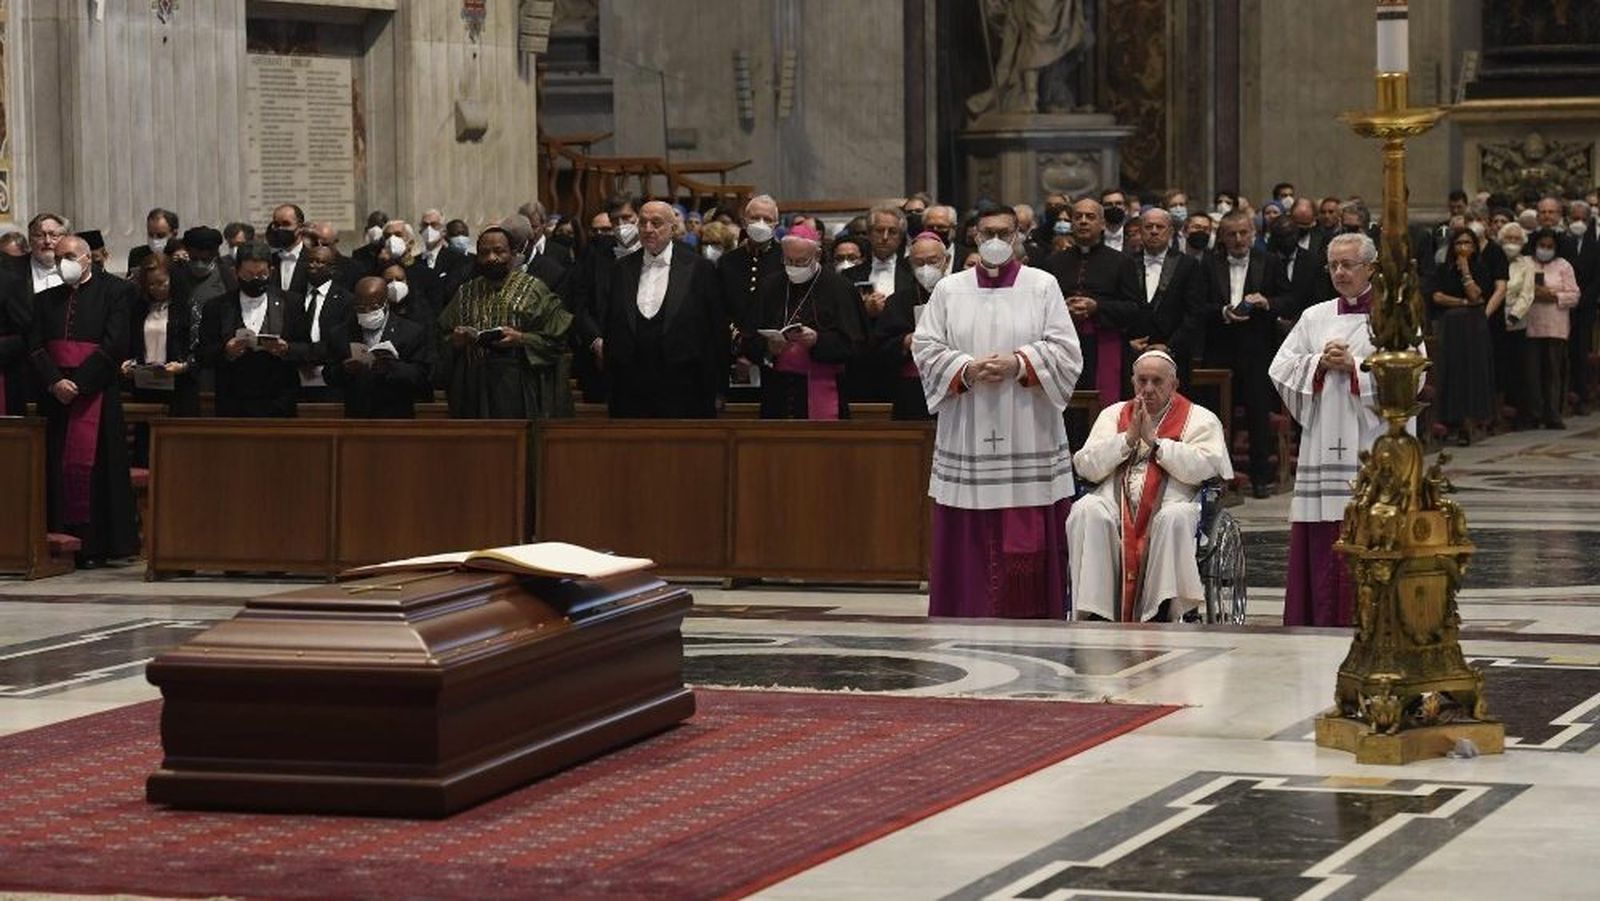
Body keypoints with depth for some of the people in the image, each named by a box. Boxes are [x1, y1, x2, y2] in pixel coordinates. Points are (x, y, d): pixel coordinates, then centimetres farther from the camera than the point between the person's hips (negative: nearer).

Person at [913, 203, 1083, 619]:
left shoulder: (1043, 286, 7)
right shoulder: (949, 289, 11)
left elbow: (1065, 349, 0)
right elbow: (925, 347, 4)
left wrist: (1019, 364, -14)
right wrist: (967, 369, -11)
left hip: (1028, 437, -1)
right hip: (967, 439, 1)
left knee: (1029, 535, -3)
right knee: (969, 535, -1)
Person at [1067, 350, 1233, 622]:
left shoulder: (1201, 419, 15)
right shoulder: (1113, 414, 24)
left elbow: (1202, 469, -5)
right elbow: (1085, 467, 11)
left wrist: (1154, 440, -3)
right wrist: (1128, 438, 1)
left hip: (1171, 501, -2)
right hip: (1115, 501, 2)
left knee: (1174, 518, -37)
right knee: (1086, 511, -30)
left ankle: (1161, 615, -33)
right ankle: (1094, 618, -30)